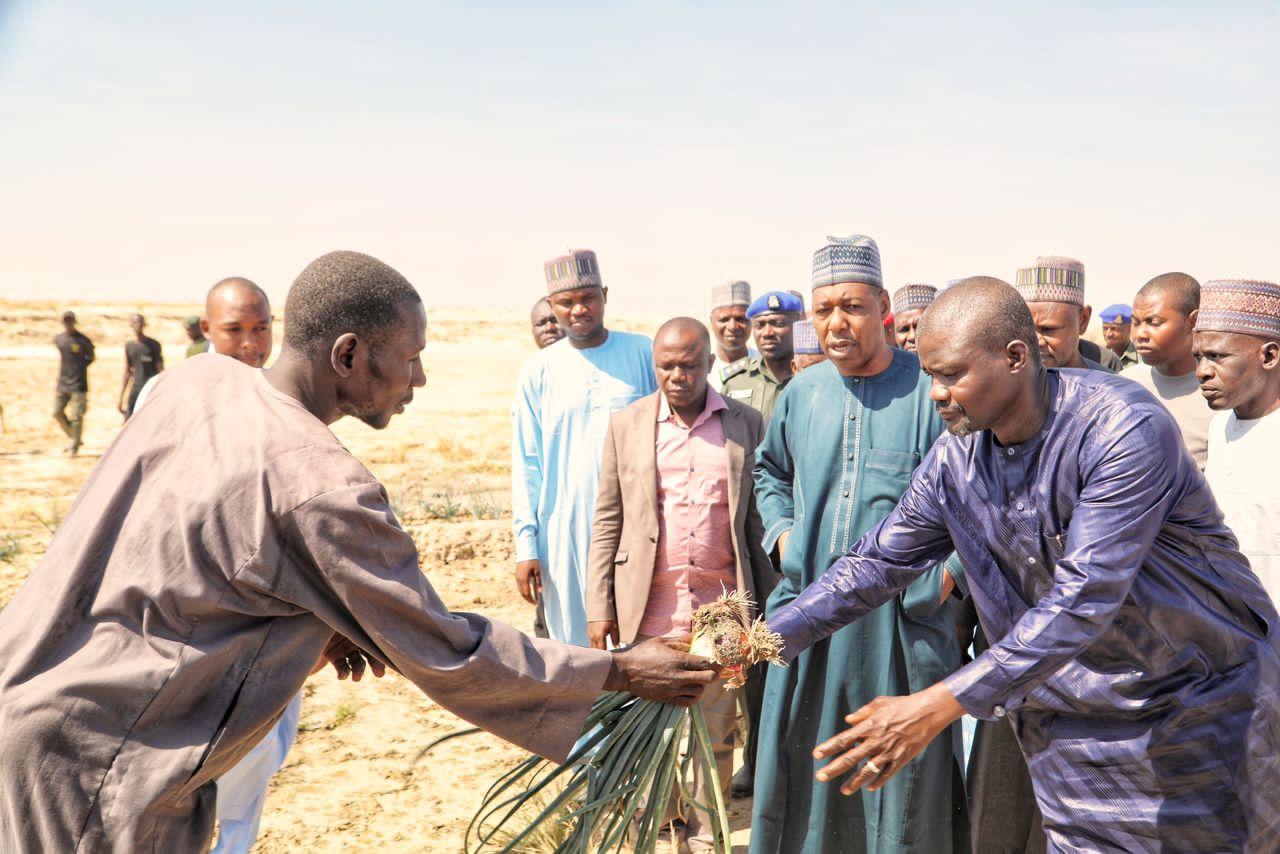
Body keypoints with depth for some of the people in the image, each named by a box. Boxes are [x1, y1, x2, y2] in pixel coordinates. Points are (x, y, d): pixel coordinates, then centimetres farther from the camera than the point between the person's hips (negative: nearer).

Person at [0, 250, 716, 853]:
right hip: (97, 755, -8)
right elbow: (444, 654, -17)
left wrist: (313, 627, 8)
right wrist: (619, 671, -10)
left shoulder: (200, 379, -3)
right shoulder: (322, 488, -26)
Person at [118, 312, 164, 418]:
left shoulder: (153, 345, -1)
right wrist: (120, 397, 12)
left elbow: (160, 370, -2)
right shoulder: (129, 346, 11)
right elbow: (127, 372, 15)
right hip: (135, 389, 4)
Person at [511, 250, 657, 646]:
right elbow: (526, 464, 5)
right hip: (566, 533, 1)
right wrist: (526, 544, 0)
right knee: (576, 641, 8)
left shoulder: (643, 354, 1)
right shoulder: (538, 371, 3)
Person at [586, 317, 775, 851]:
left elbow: (758, 519, 6)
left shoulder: (746, 425, 3)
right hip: (649, 612, 0)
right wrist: (599, 608, 0)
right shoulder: (626, 425, 3)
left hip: (721, 609, 0)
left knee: (717, 733, 8)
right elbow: (607, 522, 4)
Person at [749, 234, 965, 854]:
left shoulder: (932, 390, -10)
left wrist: (947, 574, -12)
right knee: (802, 773, 14)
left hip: (904, 622, -4)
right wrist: (782, 535, 10)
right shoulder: (800, 394, 6)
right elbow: (769, 470, 24)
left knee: (904, 775, 8)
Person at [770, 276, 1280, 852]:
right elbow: (879, 560, 0)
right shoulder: (954, 462, -8)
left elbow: (1085, 596, -35)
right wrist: (771, 637, -12)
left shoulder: (1125, 429, -28)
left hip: (1201, 693, -4)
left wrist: (940, 706, -41)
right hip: (1072, 712, 4)